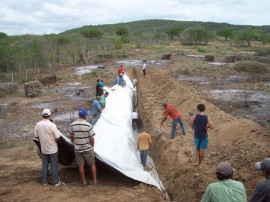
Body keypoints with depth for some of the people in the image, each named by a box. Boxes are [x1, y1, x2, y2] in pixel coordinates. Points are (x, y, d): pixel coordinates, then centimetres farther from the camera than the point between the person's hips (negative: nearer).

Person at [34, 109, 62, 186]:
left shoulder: (38, 124, -7)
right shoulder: (52, 125, -22)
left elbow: (36, 136, 3)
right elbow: (57, 138, -19)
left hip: (44, 149, 4)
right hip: (52, 149, -4)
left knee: (44, 165, 16)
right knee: (54, 166, 7)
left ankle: (45, 181, 25)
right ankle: (56, 181, 16)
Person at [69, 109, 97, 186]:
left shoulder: (72, 125, -5)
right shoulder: (88, 125, -16)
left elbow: (72, 138, 5)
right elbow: (92, 139, -12)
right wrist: (92, 146, 6)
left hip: (77, 149, 3)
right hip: (88, 148, -3)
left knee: (81, 165, 13)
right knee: (92, 164, 14)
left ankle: (84, 181, 21)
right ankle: (95, 180, 19)